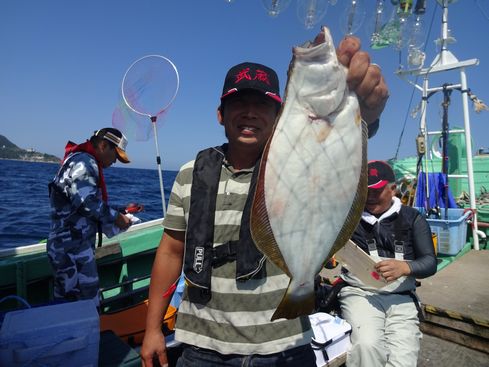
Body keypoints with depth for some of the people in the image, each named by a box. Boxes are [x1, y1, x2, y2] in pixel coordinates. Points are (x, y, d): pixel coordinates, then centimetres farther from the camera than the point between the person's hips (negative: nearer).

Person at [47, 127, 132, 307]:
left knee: (65, 301, 18)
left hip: (65, 245, 11)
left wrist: (119, 213, 9)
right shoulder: (85, 162, -15)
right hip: (73, 248, -11)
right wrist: (116, 217, -13)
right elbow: (87, 203, -25)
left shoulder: (79, 160, 19)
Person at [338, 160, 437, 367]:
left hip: (401, 297, 2)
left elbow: (430, 263, 1)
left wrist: (404, 267, -20)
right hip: (360, 293, -1)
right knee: (367, 345, -29)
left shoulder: (412, 218, 8)